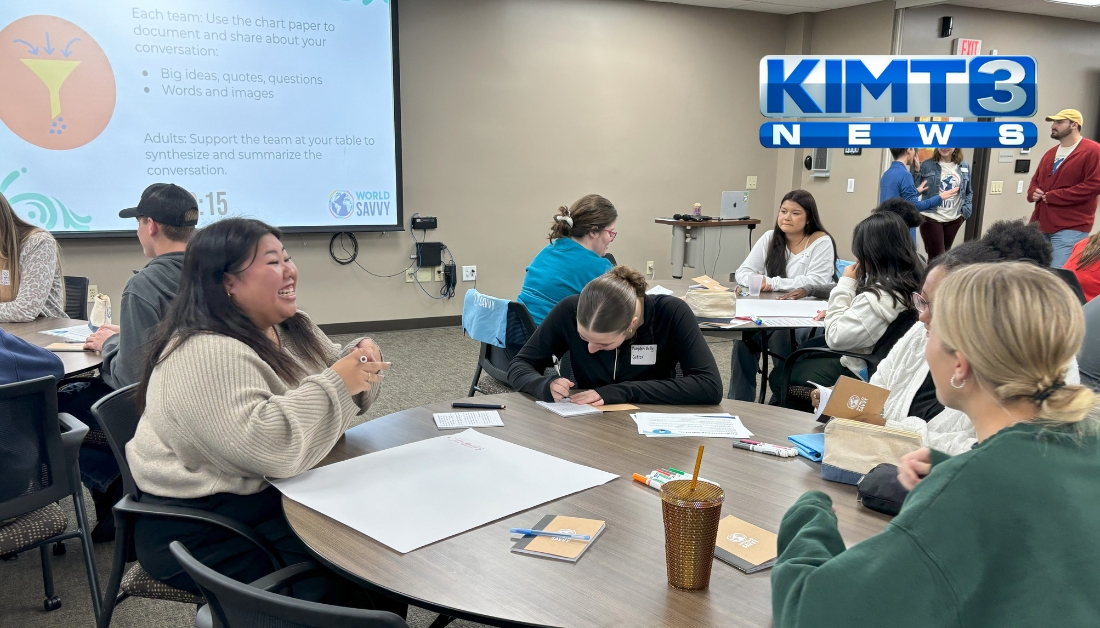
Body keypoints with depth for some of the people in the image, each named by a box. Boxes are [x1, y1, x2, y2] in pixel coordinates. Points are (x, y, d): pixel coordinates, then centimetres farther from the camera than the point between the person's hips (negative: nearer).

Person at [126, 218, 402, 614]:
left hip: (275, 494, 8)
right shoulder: (204, 356, -24)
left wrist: (358, 366, -9)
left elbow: (338, 395, 13)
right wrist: (336, 382, -26)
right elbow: (268, 447, -33)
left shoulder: (290, 328, 5)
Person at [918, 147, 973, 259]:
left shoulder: (964, 167, 7)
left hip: (954, 219, 4)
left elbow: (969, 192, 16)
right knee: (936, 257, -7)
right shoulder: (926, 165, -5)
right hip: (931, 218, -4)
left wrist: (965, 211, 2)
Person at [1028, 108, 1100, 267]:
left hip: (1070, 229, -8)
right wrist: (1033, 192, 2)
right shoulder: (1051, 153, 19)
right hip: (1041, 225, 8)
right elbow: (1035, 179, 28)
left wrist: (1052, 196, -16)